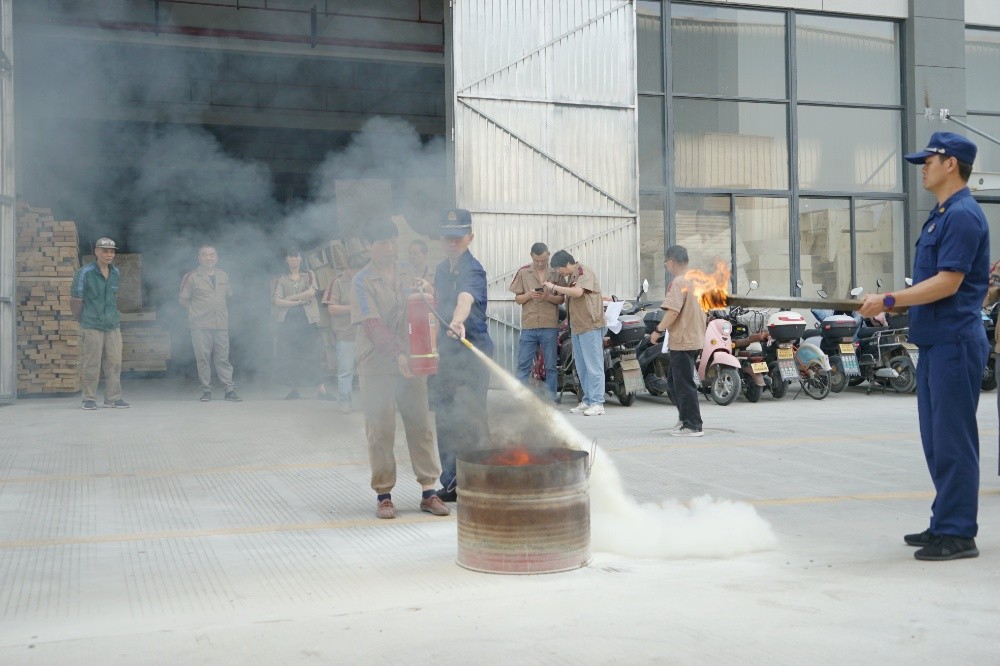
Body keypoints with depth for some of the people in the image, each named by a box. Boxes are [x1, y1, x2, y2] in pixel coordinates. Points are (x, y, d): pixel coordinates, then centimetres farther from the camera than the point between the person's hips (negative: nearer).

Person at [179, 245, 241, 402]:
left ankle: (229, 390, 2)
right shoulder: (192, 277, 2)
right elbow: (183, 299, 5)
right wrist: (194, 313, 2)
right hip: (200, 326, -3)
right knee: (203, 358, -2)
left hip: (221, 324, 3)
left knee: (223, 358, 1)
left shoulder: (223, 276, 14)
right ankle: (206, 391, 6)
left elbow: (229, 295, 25)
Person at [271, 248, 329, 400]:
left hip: (306, 319, -1)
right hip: (287, 320, 1)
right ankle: (294, 389, 4)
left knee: (311, 353, -6)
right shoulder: (281, 279, 12)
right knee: (289, 355, -3)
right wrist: (300, 300, -9)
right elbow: (275, 300, -2)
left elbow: (311, 292, -4)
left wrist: (288, 298, -4)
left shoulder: (309, 275, 14)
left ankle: (322, 388, -5)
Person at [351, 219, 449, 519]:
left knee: (420, 426, 4)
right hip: (377, 365, -4)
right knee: (380, 431, 1)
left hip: (410, 362, 4)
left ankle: (428, 491, 11)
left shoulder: (407, 274, 10)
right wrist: (398, 355, -24)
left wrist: (427, 290, -7)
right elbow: (372, 325, -13)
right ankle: (383, 494, 11)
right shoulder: (363, 280, -5)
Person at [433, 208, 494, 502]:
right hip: (447, 353, 8)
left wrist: (458, 322, -53)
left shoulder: (472, 270, -13)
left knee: (470, 420, -8)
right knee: (445, 420, 11)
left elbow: (465, 299, -37)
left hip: (473, 352, -8)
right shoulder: (441, 270, 13)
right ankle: (452, 482, 22)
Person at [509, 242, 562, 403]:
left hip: (550, 326, 0)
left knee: (550, 365, 6)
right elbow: (517, 299, 8)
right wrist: (529, 295, -12)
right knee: (523, 365, 0)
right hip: (528, 325, 0)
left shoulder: (556, 273, 5)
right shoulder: (523, 272, 6)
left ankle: (551, 398, 12)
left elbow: (561, 299, 5)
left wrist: (548, 297, -15)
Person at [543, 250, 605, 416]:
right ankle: (587, 401, 17)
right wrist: (551, 292, 7)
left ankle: (597, 403, -8)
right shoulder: (569, 277, 18)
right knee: (581, 367, 11)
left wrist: (554, 287, -18)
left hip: (590, 326, -9)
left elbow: (578, 292, -25)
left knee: (593, 366, -8)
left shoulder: (585, 272, -9)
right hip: (576, 327, 9)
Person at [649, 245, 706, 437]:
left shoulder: (678, 282, -16)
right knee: (675, 381, 19)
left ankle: (693, 426, 1)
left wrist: (658, 330, -16)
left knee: (683, 384, -3)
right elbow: (704, 310, 19)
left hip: (682, 341, -10)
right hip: (696, 339, 10)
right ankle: (685, 418, 23)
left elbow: (673, 311, -25)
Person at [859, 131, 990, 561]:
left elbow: (947, 283, -20)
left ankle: (958, 534, 2)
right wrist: (890, 304, 14)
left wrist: (889, 301, -19)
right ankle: (944, 524, 23)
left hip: (955, 343, -10)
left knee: (953, 440, -5)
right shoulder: (941, 215, 17)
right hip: (935, 341, 10)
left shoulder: (963, 215, -13)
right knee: (936, 441, 14)